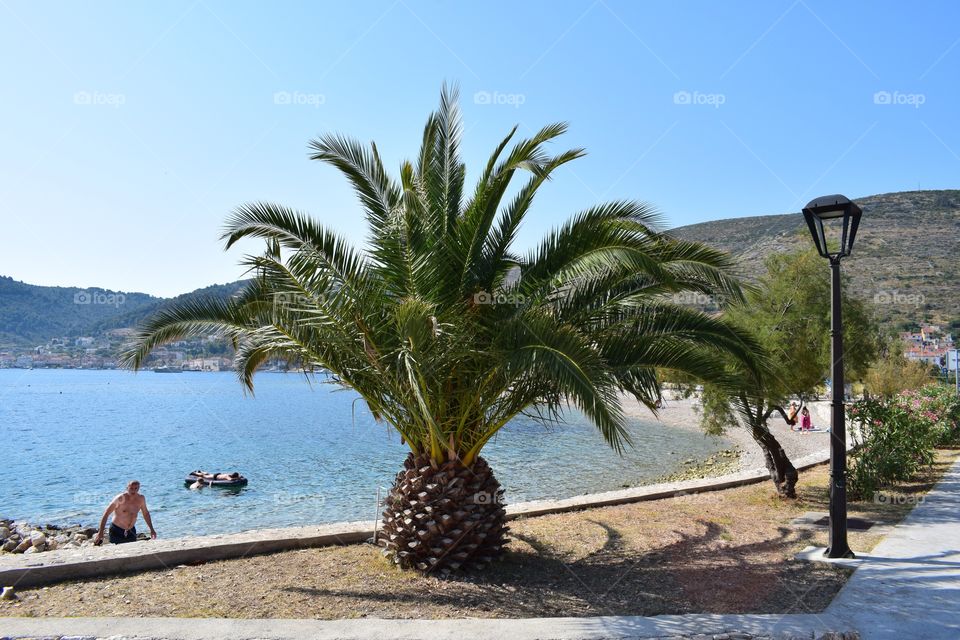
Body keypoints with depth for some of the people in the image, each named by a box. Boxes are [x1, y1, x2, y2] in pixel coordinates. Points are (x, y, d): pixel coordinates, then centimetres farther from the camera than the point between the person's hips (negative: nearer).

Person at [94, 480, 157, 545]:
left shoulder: (141, 499, -5)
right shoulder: (120, 498, -18)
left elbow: (146, 513, 12)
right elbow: (106, 514, -17)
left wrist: (151, 529, 11)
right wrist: (100, 533, -23)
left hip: (131, 531, 4)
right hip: (116, 530, -4)